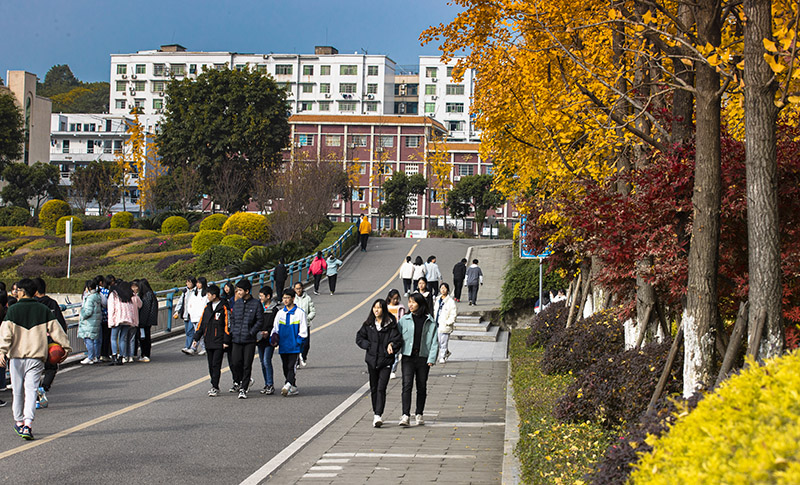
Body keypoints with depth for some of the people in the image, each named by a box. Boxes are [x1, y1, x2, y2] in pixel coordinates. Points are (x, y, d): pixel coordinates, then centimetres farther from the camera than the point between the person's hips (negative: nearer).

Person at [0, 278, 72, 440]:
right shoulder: (43, 310, 5)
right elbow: (56, 329, 4)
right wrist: (66, 346, 11)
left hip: (17, 355, -1)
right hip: (36, 356, 1)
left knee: (17, 390, 13)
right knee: (31, 390, -1)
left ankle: (19, 421, 24)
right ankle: (28, 424, -16)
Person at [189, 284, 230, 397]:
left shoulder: (224, 308, -8)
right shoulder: (207, 308, 12)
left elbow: (227, 325, -8)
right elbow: (201, 323, 16)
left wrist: (226, 341, -12)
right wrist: (196, 338, 13)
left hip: (219, 343, -6)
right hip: (208, 342, 6)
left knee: (216, 365, -7)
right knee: (211, 365, 9)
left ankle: (215, 388, -5)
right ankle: (214, 386, 18)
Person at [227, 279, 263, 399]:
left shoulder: (256, 304, -3)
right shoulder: (236, 304, 11)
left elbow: (260, 321, -4)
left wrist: (251, 333, -12)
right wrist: (232, 332, 5)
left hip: (249, 340, -3)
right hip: (236, 340, 3)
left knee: (247, 365, -2)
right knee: (235, 363, -3)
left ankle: (243, 389, 5)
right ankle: (238, 382, 24)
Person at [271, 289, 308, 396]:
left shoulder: (300, 313, -1)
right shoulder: (280, 313, 13)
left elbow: (303, 330, -1)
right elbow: (275, 328, 18)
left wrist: (298, 342, -11)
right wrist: (273, 339, 2)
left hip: (295, 347, -5)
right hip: (283, 346, 5)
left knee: (292, 366, -14)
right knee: (285, 367, 7)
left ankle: (288, 385, -25)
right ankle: (293, 388, 16)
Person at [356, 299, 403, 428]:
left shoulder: (391, 324, -5)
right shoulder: (368, 324, 5)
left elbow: (398, 340, -6)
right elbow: (359, 338, 11)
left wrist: (391, 347, -24)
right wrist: (369, 346, -2)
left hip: (386, 360, -4)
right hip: (372, 360, 4)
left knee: (381, 388, -11)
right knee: (374, 388, 13)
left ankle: (378, 416, -16)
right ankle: (376, 412, 27)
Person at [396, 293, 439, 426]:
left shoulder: (429, 322, 3)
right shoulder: (404, 320, 5)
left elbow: (434, 341, 2)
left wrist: (431, 359, -6)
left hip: (423, 358, 0)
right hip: (408, 357, 0)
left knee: (422, 387, 9)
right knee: (407, 385, -11)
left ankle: (419, 414, 23)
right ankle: (405, 415, -16)